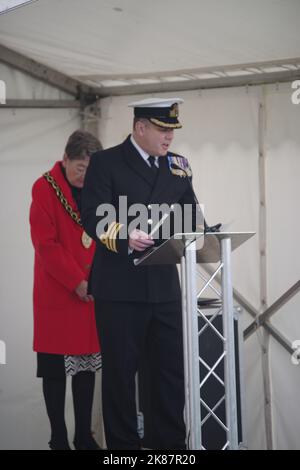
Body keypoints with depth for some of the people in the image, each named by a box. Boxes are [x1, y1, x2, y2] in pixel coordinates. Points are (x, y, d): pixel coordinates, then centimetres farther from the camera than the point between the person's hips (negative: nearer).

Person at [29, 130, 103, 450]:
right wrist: (76, 282, -15)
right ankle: (58, 438, 7)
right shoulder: (45, 189, -8)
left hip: (92, 291, 5)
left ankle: (84, 435, 16)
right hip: (57, 293, -5)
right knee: (55, 368, 0)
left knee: (87, 365, 9)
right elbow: (46, 244, -12)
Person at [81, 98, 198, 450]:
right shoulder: (105, 162, -3)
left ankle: (171, 443, 18)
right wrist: (125, 236, -29)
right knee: (120, 371, 4)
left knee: (172, 369, 7)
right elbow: (93, 217, -11)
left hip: (165, 285, 5)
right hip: (120, 287, -5)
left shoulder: (178, 165, 13)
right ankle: (123, 443, 14)